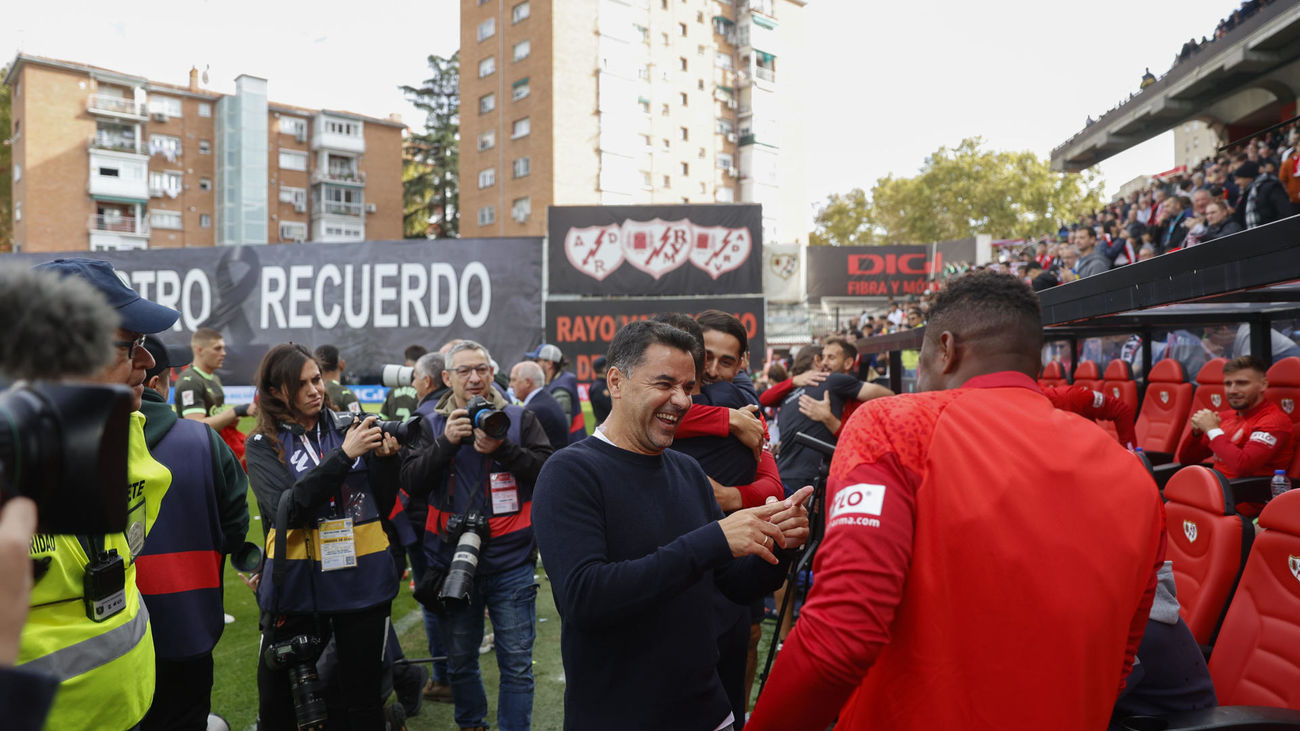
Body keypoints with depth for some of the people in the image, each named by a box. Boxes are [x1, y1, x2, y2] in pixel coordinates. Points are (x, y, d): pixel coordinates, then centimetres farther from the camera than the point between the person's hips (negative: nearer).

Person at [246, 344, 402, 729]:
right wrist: (343, 455, -23)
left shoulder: (349, 426, 3)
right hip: (297, 584, -1)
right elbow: (287, 509, -17)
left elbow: (382, 505, 6)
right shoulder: (264, 444, -1)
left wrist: (386, 459, -12)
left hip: (364, 579, 1)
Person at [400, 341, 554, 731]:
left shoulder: (519, 418, 0)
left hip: (510, 563, -2)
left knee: (516, 664, 5)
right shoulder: (431, 424, 4)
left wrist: (503, 449, -21)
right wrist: (446, 443, -18)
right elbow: (411, 484, -6)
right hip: (452, 561, 2)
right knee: (460, 661, 18)